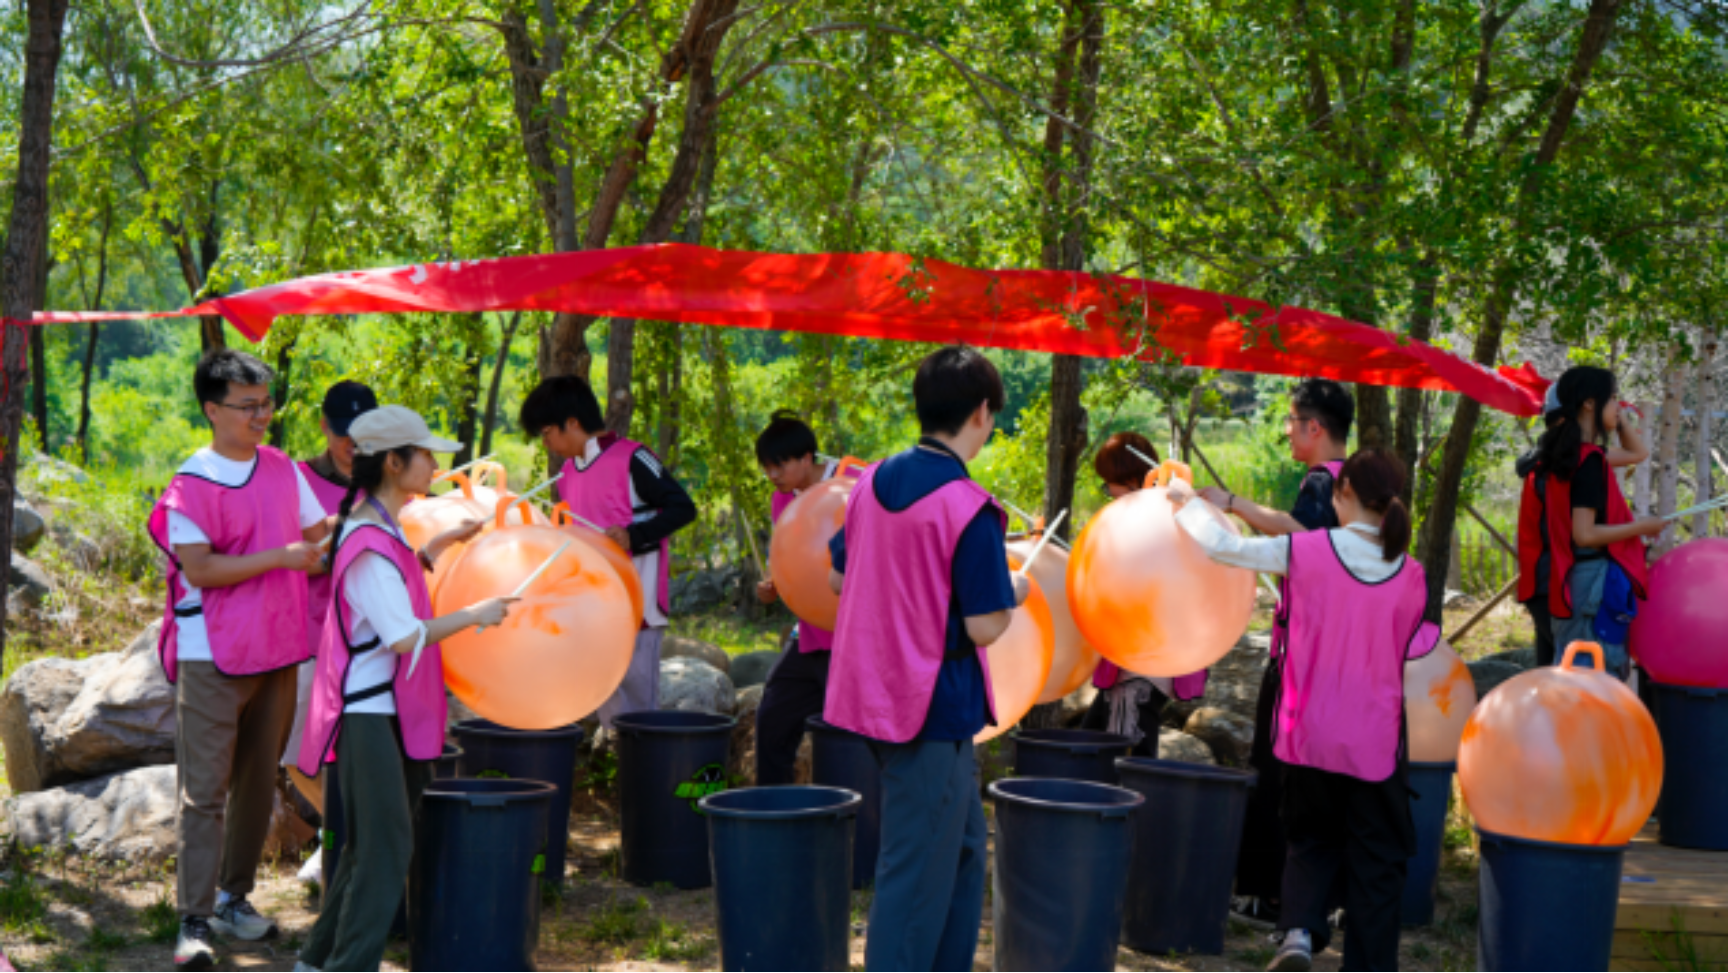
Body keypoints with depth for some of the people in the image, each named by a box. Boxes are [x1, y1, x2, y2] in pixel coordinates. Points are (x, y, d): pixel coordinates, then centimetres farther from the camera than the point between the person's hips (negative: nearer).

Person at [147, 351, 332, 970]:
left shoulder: (284, 471, 9)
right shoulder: (192, 484, -10)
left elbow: (316, 539, 16)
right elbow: (198, 568, -18)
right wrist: (279, 557, -20)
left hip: (276, 652, 6)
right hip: (212, 658, -6)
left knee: (258, 783, 14)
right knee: (205, 790, -4)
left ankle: (234, 897, 26)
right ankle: (194, 921, -1)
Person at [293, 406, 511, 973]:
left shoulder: (379, 528, 10)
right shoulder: (370, 544, -21)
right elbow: (406, 636, -24)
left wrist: (441, 545, 19)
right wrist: (474, 615, -15)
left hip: (386, 709, 10)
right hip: (368, 714, -10)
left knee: (373, 842, 17)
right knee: (385, 847, -7)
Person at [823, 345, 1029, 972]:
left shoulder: (872, 482, 4)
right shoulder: (970, 508, -18)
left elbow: (840, 579, 14)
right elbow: (985, 626, -17)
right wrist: (1013, 592, 2)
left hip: (871, 694, 8)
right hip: (933, 708, -8)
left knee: (962, 845, 21)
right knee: (919, 870, 1)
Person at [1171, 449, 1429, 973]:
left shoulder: (1305, 552, -11)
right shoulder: (1410, 576, -4)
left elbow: (1220, 545, -3)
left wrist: (1185, 501, 14)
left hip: (1311, 735, 0)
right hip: (1376, 743, 0)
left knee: (1313, 842, 18)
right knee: (1376, 862, 12)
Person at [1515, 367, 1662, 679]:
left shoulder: (1569, 454, 12)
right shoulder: (1589, 461, -16)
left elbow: (1637, 453, 26)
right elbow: (1584, 534, -21)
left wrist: (1617, 418, 15)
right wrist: (1641, 527, -12)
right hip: (1592, 579, -10)